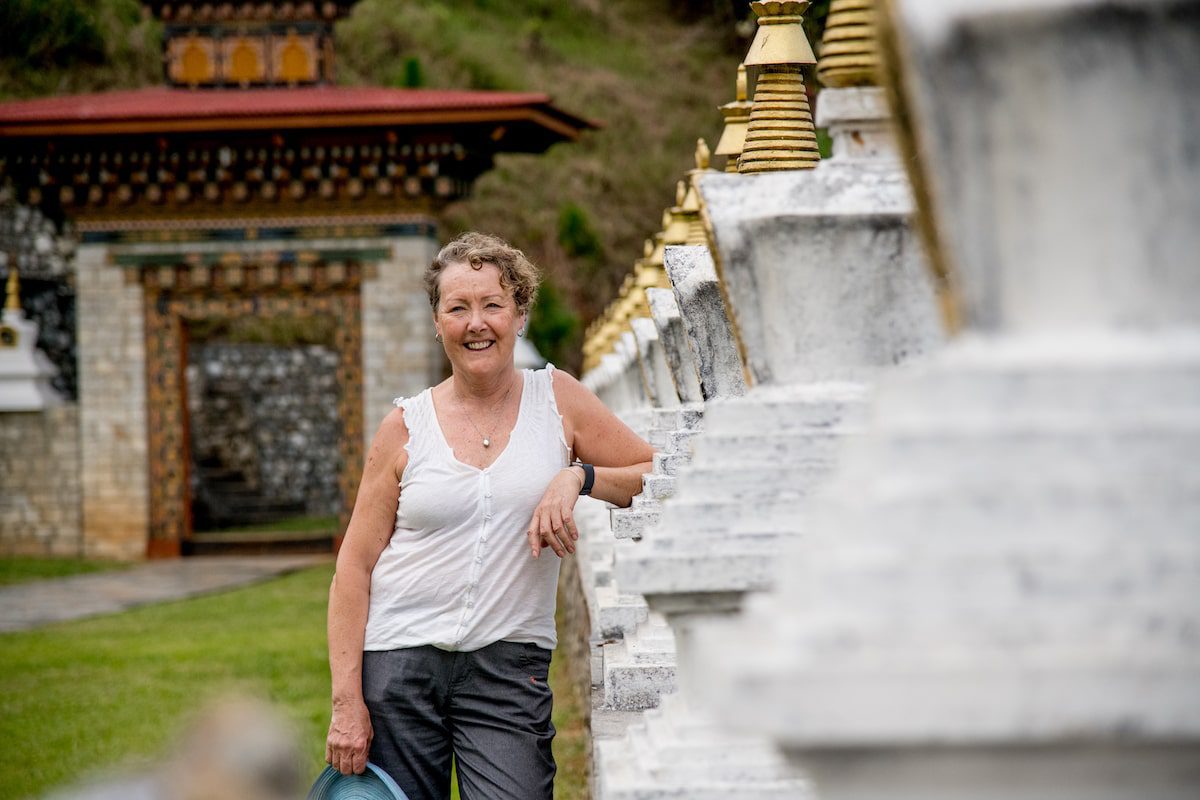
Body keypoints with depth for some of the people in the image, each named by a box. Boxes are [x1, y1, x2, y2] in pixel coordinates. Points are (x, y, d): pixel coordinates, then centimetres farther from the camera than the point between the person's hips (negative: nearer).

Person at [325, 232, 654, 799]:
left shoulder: (556, 399, 6)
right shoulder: (406, 426, 3)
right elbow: (355, 565, 2)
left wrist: (577, 477, -12)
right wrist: (347, 702, -6)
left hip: (508, 666, 0)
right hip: (399, 661, 0)